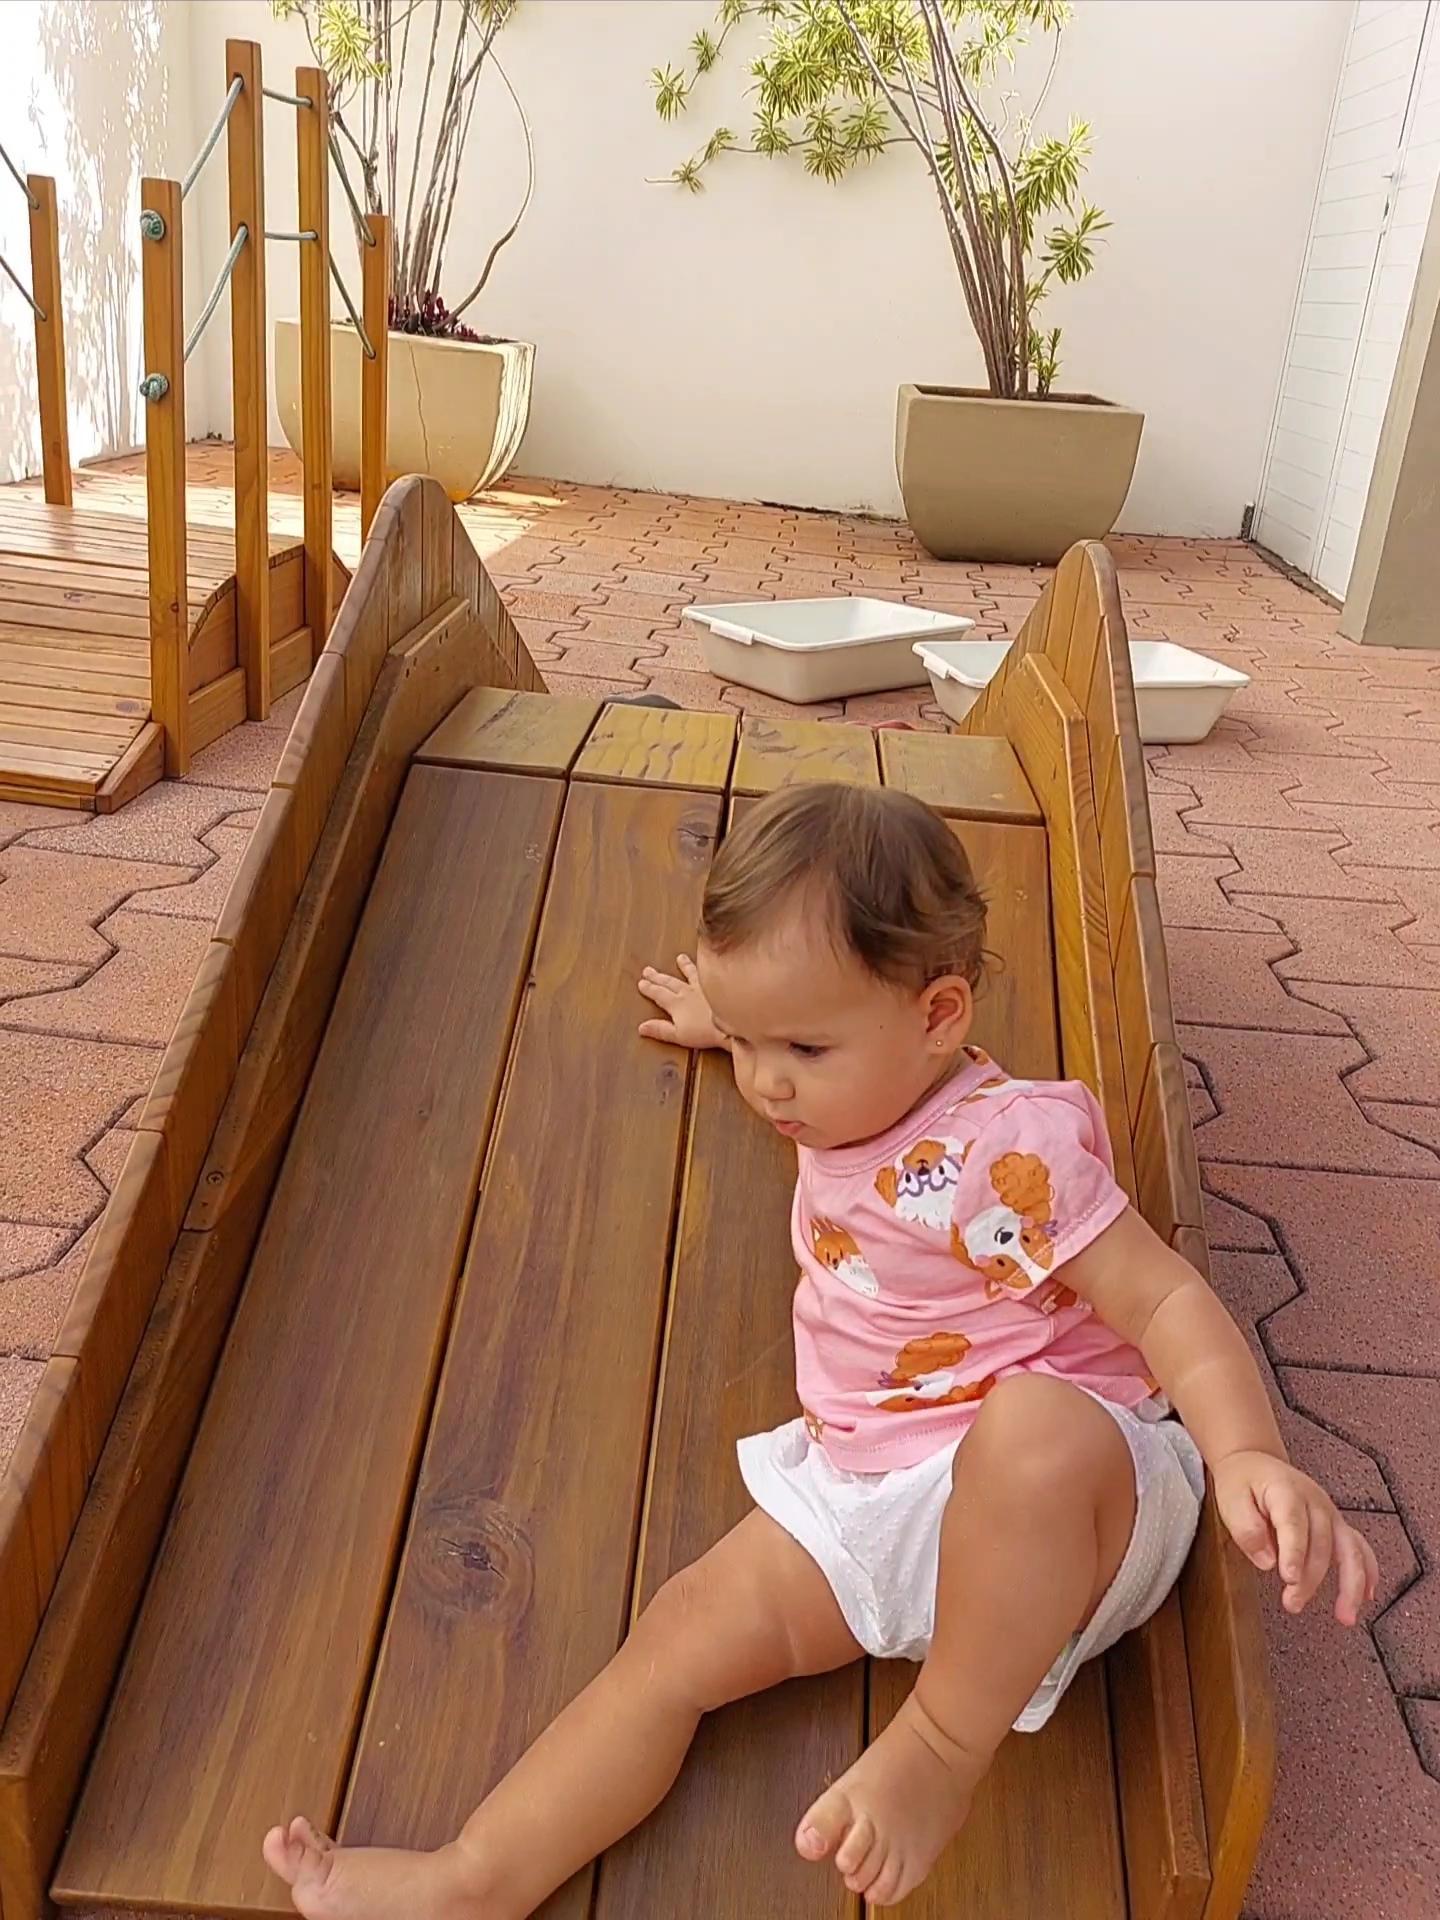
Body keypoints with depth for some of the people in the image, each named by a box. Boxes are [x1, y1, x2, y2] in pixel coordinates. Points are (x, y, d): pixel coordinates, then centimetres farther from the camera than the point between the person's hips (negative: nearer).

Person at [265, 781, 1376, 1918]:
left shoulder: (1009, 1148, -20)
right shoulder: (865, 1087, 5)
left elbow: (1166, 1301, -21)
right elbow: (776, 1038, 32)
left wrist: (1250, 1454, -36)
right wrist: (727, 1020, 48)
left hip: (1072, 1486, -7)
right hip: (866, 1498, 8)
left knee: (1033, 1429, -42)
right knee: (683, 1633, -8)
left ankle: (945, 1747, -22)